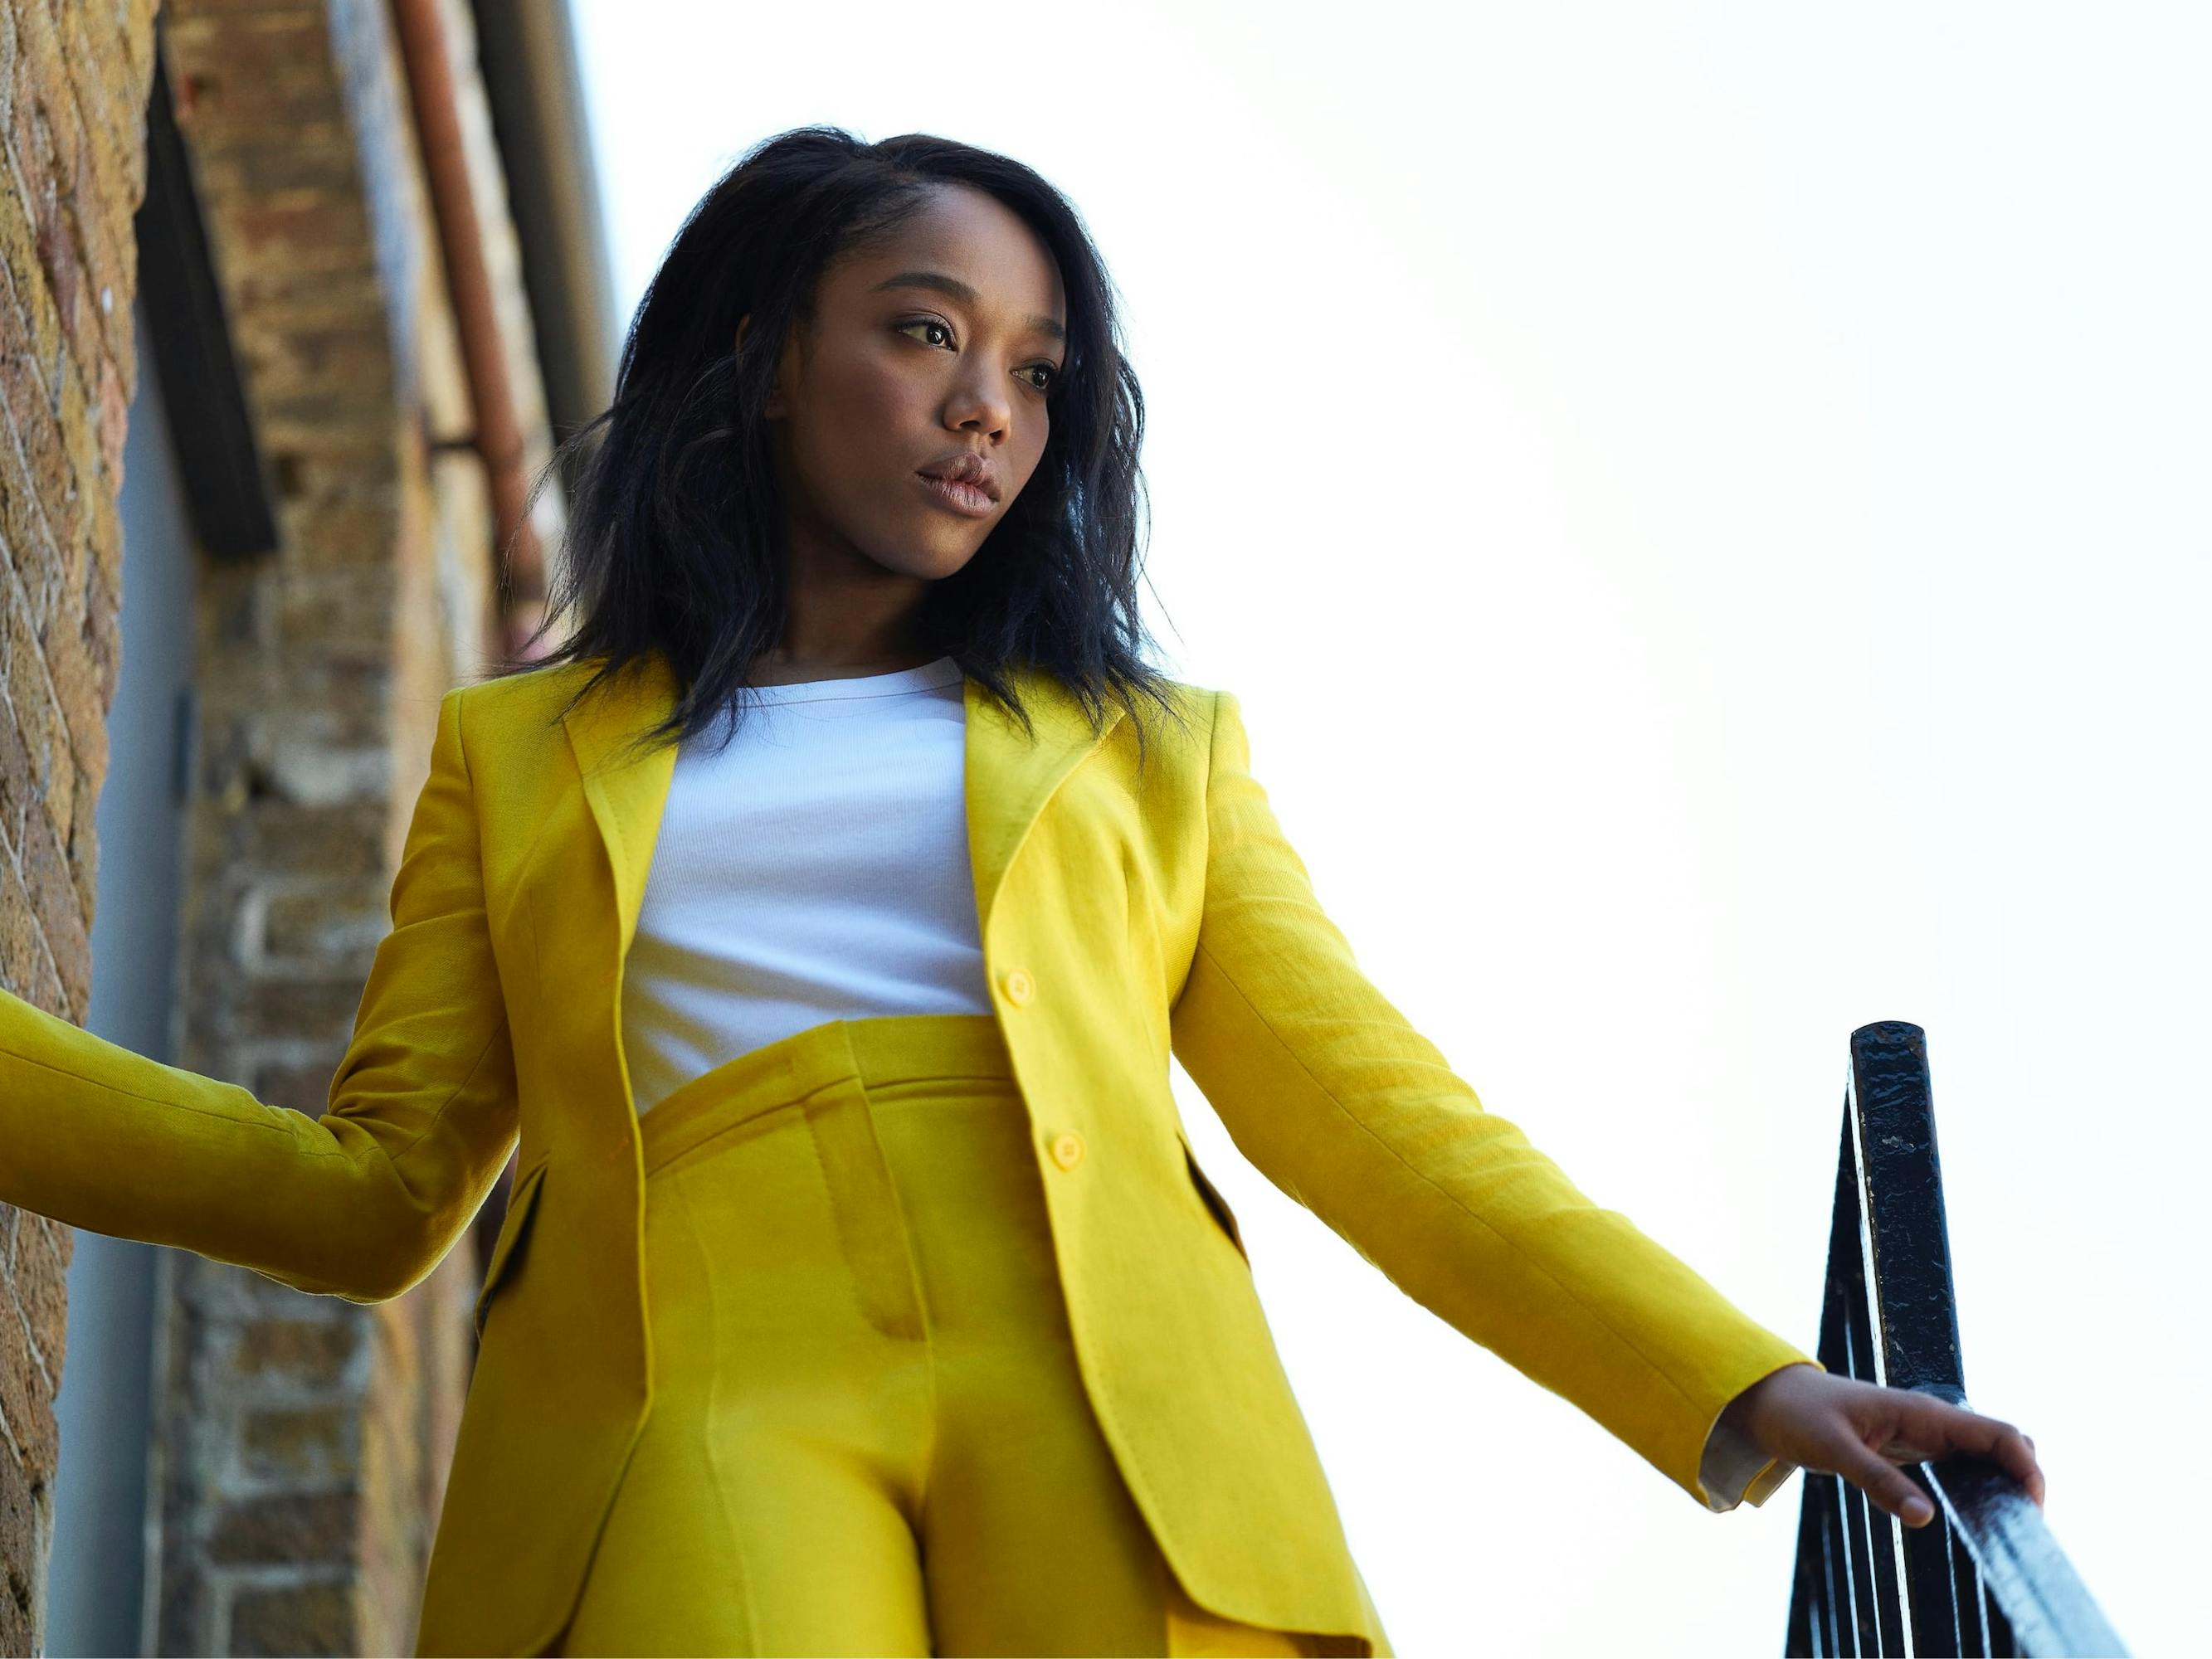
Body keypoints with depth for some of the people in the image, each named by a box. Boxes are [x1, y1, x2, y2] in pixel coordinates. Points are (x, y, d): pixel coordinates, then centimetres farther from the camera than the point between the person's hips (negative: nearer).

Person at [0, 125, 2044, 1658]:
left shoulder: (1154, 752, 27)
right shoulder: (515, 756, 25)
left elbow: (1381, 1123, 19)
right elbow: (375, 1188, 18)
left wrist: (1744, 1390, 7)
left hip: (1114, 1427, 2)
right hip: (695, 1416, -1)